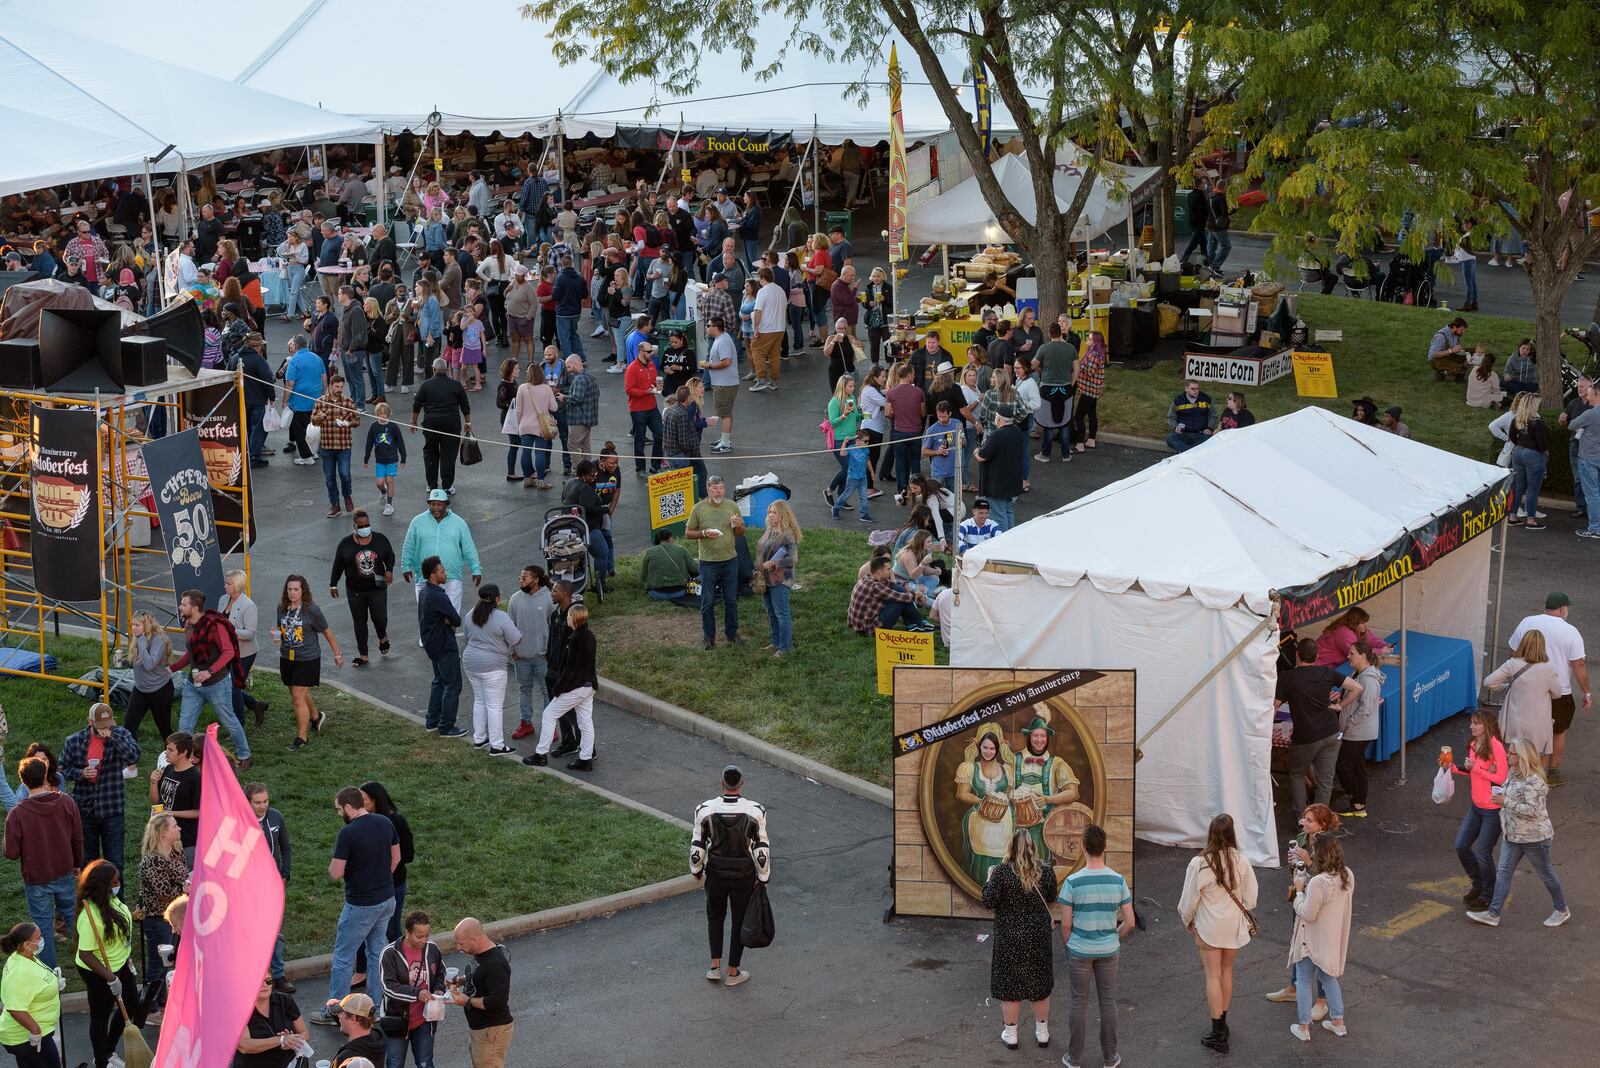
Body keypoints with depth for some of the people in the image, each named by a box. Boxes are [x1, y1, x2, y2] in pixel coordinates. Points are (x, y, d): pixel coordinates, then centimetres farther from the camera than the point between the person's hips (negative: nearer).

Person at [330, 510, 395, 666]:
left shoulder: (380, 539, -2)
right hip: (355, 590, 0)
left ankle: (383, 638, 31)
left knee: (379, 617, -4)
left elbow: (390, 556, 10)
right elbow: (338, 565, 4)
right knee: (359, 622, 6)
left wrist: (389, 570, -9)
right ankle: (362, 655, 16)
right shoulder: (346, 543, -3)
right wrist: (333, 584, 6)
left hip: (377, 588, 0)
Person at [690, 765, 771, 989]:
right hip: (744, 876, -1)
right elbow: (762, 850, -13)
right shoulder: (755, 811, -19)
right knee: (740, 921, 15)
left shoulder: (705, 810, -15)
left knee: (715, 916, 24)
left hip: (715, 873, 1)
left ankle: (715, 967, 22)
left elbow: (697, 847, -6)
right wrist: (763, 877, 1)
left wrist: (696, 870, 12)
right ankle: (733, 973, 25)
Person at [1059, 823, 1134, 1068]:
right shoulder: (1118, 881, -9)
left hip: (1079, 951, -2)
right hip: (1109, 951, 2)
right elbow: (1129, 922, -5)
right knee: (1108, 1002, 13)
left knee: (1078, 1002, 10)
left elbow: (1065, 924, -10)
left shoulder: (1072, 882, -15)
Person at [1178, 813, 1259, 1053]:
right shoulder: (1241, 861, -13)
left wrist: (1187, 920, 8)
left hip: (1209, 927, -3)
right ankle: (1222, 1022, 33)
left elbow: (1189, 899, -11)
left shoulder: (1199, 864, -21)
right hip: (1234, 925, 3)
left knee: (1213, 975, 5)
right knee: (1227, 971, 20)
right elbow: (1250, 898, -3)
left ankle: (1218, 1033, 7)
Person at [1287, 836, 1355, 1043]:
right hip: (1335, 938, 7)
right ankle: (1338, 1021, 33)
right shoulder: (1347, 875, -6)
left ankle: (1304, 1028, 18)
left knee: (1304, 981, 10)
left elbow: (1307, 914, -25)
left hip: (1312, 941, -7)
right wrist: (1308, 882, 1)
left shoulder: (1318, 882, -31)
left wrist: (1299, 890, -13)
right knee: (1329, 978, 25)